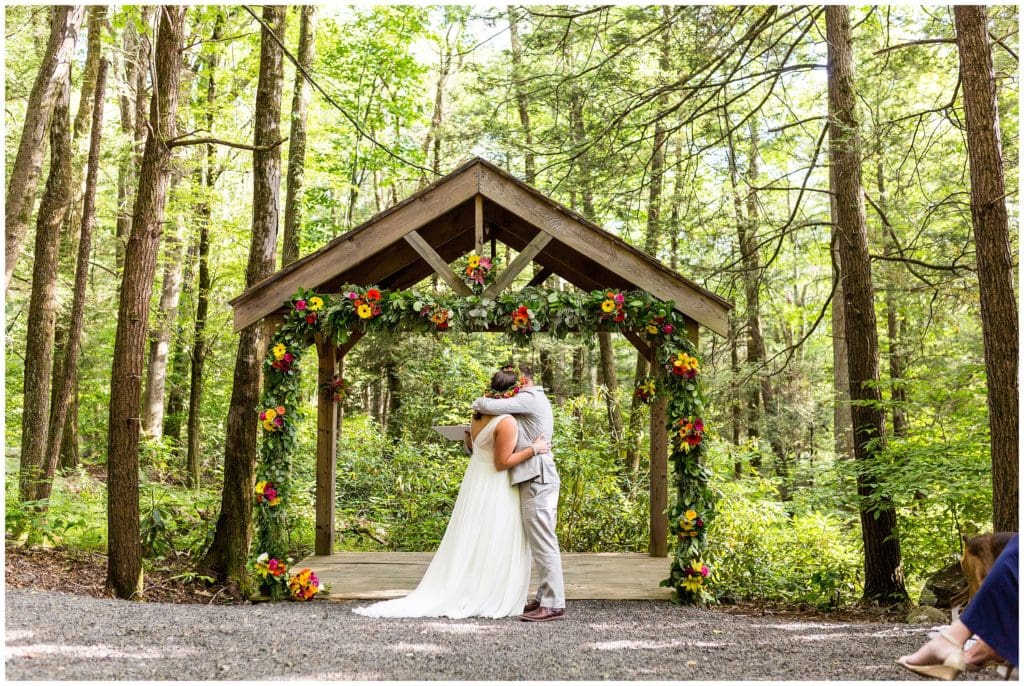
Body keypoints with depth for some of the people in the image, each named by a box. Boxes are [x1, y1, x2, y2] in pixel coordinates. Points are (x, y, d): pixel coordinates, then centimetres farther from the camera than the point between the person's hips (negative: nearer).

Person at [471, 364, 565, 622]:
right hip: (537, 477, 10)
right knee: (542, 542, 12)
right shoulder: (536, 400, 23)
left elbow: (491, 406, -20)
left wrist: (478, 402, 2)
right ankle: (545, 597, 16)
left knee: (543, 543, -10)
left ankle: (553, 605, -9)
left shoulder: (529, 398, -8)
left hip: (537, 478, -10)